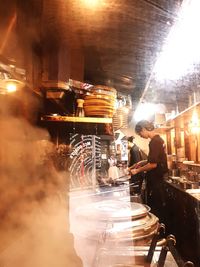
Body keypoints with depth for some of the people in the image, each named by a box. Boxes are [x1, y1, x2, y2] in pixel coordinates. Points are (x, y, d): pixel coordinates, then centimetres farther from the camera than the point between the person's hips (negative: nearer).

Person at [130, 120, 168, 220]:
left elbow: (153, 164, -23)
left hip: (155, 179, -10)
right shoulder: (159, 139, 10)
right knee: (159, 205, 18)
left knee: (154, 207, 1)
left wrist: (137, 170, -13)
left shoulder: (154, 141, -20)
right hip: (158, 177, 10)